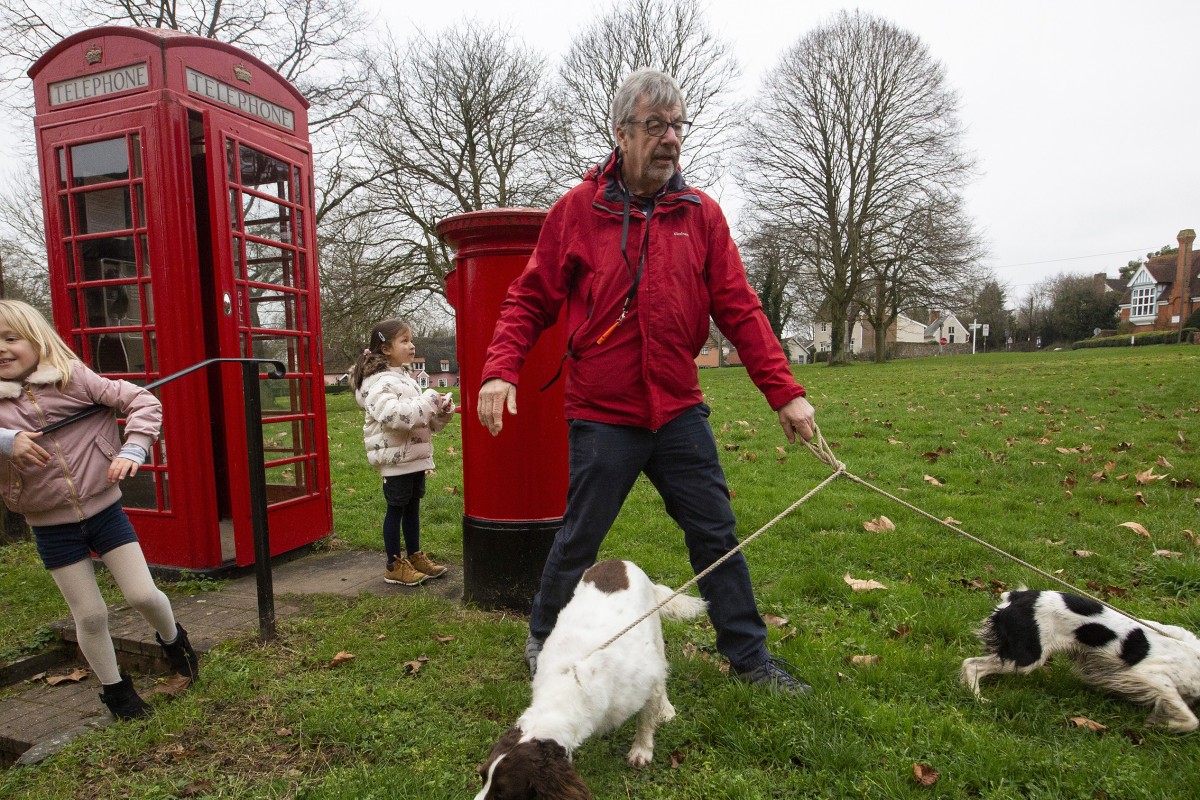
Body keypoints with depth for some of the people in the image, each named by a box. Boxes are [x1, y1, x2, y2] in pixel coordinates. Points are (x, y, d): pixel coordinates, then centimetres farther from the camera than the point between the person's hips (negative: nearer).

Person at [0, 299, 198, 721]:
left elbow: (143, 403, -10)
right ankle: (113, 687, 32)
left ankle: (172, 639, 34)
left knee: (144, 596, 1)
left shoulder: (76, 380, -7)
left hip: (104, 511, -1)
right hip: (52, 528, 1)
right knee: (90, 616, 8)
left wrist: (132, 451, -20)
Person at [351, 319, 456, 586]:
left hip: (415, 455, 9)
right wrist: (428, 401, -25)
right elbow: (393, 414, -32)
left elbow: (425, 421, 20)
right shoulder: (379, 381, -15)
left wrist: (442, 411, 0)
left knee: (413, 506, 16)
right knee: (396, 509, 2)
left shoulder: (406, 377, 15)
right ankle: (394, 566, 14)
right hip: (395, 458, -9)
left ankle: (415, 557, 29)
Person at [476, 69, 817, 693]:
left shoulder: (701, 214, 4)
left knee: (715, 534, 11)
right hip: (601, 416, -3)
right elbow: (529, 300, 0)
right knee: (579, 540, 10)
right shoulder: (576, 210, -2)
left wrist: (784, 391, -4)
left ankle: (749, 655, 30)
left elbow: (740, 310, 2)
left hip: (680, 413, 3)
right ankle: (543, 639, 36)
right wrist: (500, 369, -14)